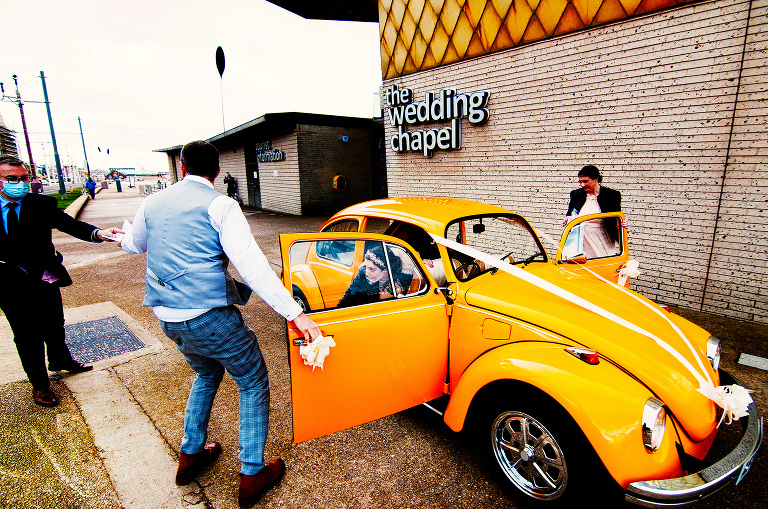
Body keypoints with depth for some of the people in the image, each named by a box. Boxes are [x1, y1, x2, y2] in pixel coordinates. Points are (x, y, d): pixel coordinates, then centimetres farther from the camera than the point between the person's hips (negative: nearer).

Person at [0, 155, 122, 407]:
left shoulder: (41, 204, -8)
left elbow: (69, 224, -24)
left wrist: (98, 233, -44)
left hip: (43, 280, 1)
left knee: (54, 326, 19)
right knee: (26, 335, 12)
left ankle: (60, 360, 47)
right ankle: (39, 383, 31)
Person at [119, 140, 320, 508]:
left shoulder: (152, 203, 9)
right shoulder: (219, 205, -10)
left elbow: (135, 245, 30)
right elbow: (251, 264, -22)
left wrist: (121, 239, 57)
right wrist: (295, 315, -26)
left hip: (167, 319, 7)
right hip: (209, 317, -7)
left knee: (207, 374, 31)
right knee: (253, 385, 11)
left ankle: (191, 455, 41)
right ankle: (252, 475, 17)